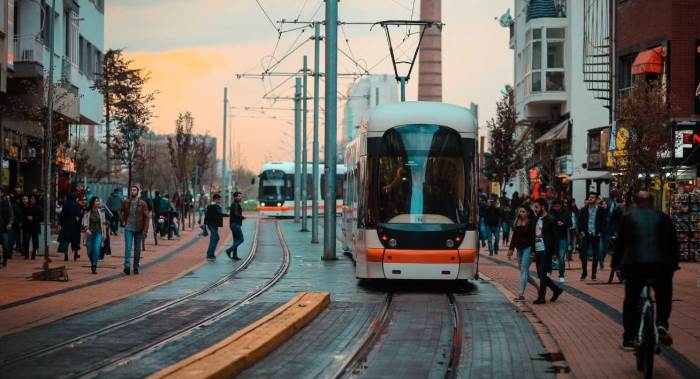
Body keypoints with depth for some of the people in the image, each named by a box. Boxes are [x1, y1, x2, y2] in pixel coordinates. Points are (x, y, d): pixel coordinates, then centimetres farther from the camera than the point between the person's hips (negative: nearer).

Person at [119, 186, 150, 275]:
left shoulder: (142, 204, -4)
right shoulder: (126, 203, 3)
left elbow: (146, 217, -5)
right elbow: (121, 211, 22)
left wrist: (145, 230, -12)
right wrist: (122, 221, 8)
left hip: (138, 230, -1)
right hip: (128, 228, 1)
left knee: (137, 249, 8)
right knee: (128, 247, -12)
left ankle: (136, 268, 18)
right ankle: (127, 267, -20)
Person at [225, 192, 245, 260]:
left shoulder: (234, 204, 18)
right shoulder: (235, 205, -14)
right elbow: (236, 214, -24)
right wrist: (243, 217, -10)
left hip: (234, 224, 10)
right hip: (235, 224, -10)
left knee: (236, 240, 11)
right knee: (240, 239, -8)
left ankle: (234, 255, 11)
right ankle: (229, 250, -12)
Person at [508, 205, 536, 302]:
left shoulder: (531, 223, -8)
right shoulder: (517, 222, 11)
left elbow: (533, 237, -12)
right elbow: (514, 236, 16)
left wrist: (533, 250, -17)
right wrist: (511, 249, 13)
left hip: (528, 248, -8)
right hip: (519, 248, 8)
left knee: (524, 270, -11)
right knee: (524, 271, 11)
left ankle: (521, 294, -13)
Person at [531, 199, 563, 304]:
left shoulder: (550, 220, -10)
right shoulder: (536, 220, 12)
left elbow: (554, 237, -10)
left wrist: (553, 253, -13)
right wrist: (533, 250, 11)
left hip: (545, 252, -7)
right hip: (537, 251, 7)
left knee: (542, 275, -4)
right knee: (541, 275, 10)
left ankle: (541, 296, 3)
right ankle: (556, 290, 25)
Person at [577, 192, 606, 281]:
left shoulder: (600, 211, -1)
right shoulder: (583, 210, 5)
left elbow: (603, 223, 3)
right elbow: (579, 221, 7)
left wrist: (600, 232, -6)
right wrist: (581, 231, -3)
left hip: (596, 236, -1)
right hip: (586, 235, 1)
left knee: (595, 255, 2)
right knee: (583, 254, -1)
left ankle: (593, 274, 11)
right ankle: (584, 272, 14)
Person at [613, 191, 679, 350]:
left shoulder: (628, 217, 9)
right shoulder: (663, 218, 12)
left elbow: (619, 242, 10)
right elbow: (673, 243, 14)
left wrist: (616, 263, 18)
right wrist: (674, 264, 22)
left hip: (634, 265, 0)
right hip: (661, 264, 1)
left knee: (631, 301, 11)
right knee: (664, 297, 21)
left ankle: (628, 339, 10)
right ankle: (661, 324, -2)